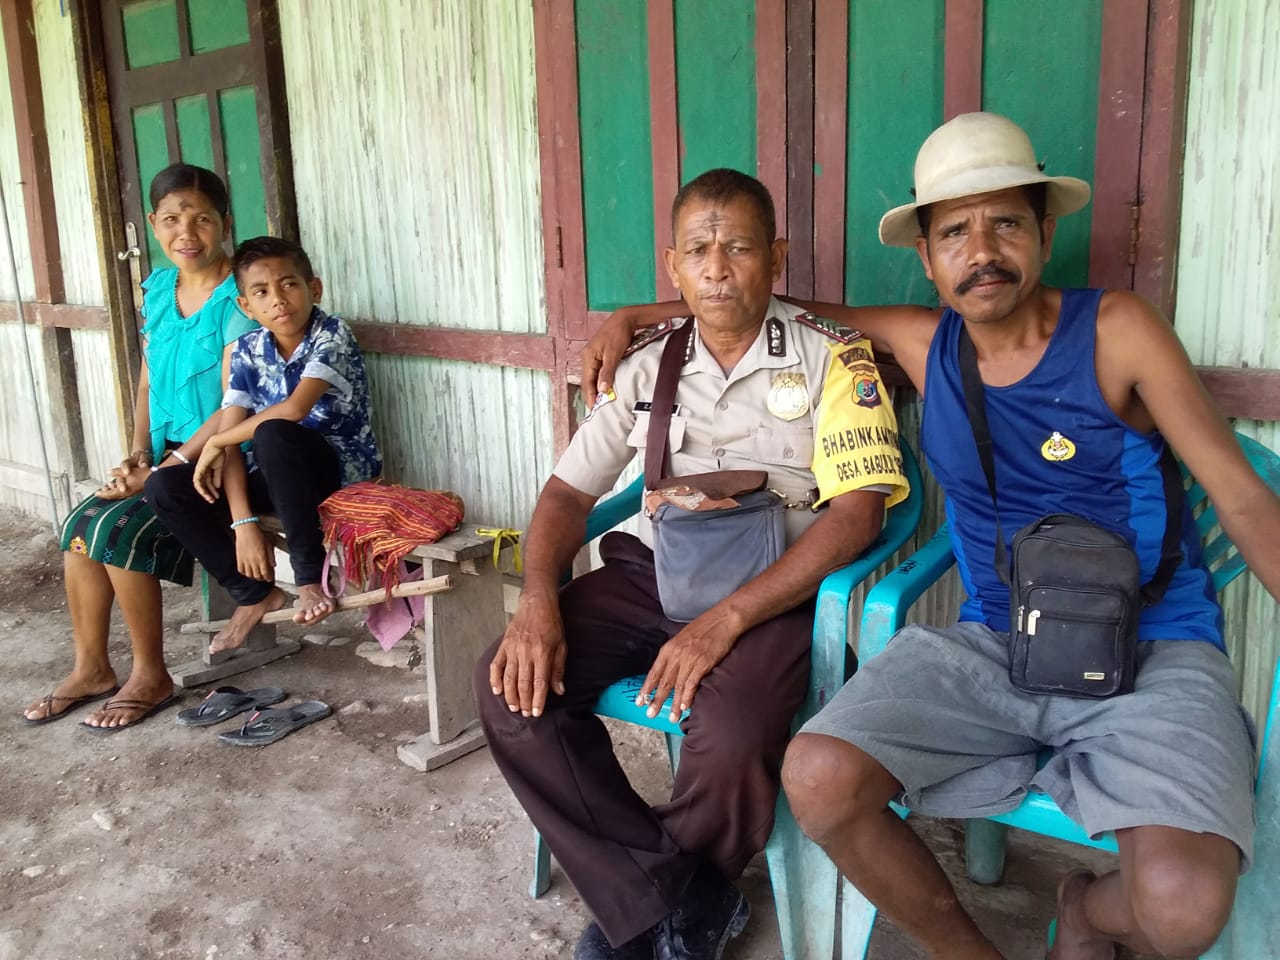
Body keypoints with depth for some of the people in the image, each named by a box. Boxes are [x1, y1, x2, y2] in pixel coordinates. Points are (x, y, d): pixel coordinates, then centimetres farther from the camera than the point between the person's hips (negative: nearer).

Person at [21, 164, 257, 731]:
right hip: (168, 457, 7)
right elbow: (148, 382, 15)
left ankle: (151, 677, -1)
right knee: (80, 524, -8)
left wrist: (163, 470, -18)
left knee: (120, 530, -20)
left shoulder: (238, 298, -15)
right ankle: (91, 668, 7)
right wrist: (139, 454, 0)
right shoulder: (157, 289, 9)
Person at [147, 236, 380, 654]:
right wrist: (243, 522, -18)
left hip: (342, 469, -6)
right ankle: (255, 594, 1)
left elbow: (295, 409, -30)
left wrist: (215, 442, -15)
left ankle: (310, 574, -22)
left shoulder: (332, 335, -16)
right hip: (279, 476, 6)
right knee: (165, 487, -9)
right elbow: (231, 438, -6)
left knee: (272, 434, -36)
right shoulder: (247, 350, -1)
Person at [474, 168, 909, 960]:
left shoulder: (831, 358, -6)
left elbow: (857, 511, -14)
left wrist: (726, 620, -25)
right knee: (511, 686, -15)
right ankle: (659, 896, -4)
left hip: (774, 589, -4)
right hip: (656, 570, 5)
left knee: (731, 738, -32)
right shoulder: (648, 369, 8)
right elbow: (570, 491, 8)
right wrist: (539, 599, -13)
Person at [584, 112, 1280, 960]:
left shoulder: (1117, 331, -6)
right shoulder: (922, 344, 4)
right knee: (818, 779, -21)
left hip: (1152, 656, -2)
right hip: (993, 647, 3)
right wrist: (636, 317, 14)